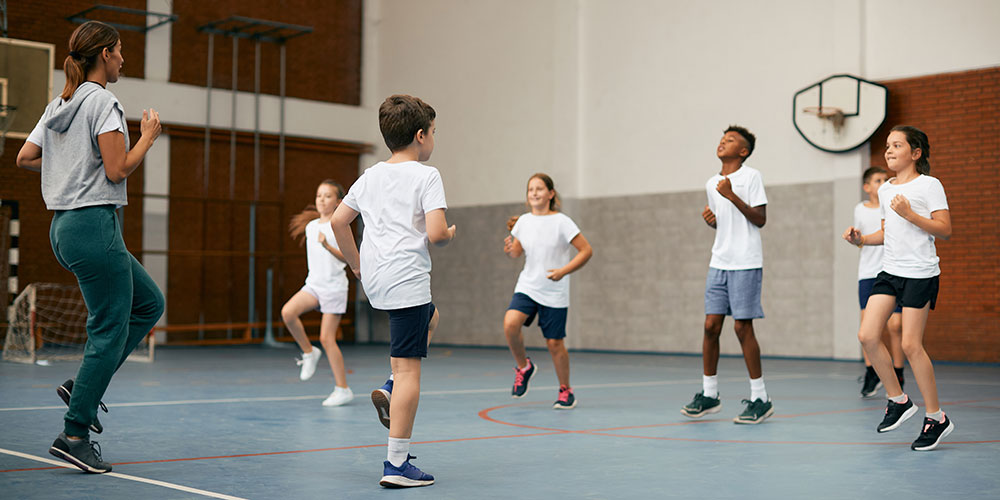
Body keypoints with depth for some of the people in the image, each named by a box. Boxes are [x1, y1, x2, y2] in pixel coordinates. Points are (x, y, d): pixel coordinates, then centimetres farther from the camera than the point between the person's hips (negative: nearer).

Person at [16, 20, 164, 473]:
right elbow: (118, 170, -17)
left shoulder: (59, 105, 15)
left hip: (65, 227, 10)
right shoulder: (102, 101, -11)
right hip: (94, 224, -10)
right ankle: (75, 434, -1)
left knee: (149, 303, 17)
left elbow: (25, 157, 18)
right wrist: (148, 137, -3)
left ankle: (82, 385, 12)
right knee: (110, 330, -4)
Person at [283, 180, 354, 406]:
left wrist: (326, 245, -32)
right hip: (313, 284, 6)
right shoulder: (311, 226, 10)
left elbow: (345, 256, -18)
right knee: (287, 312, -21)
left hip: (334, 287, -6)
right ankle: (309, 352, 2)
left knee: (326, 338, -7)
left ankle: (343, 389, 5)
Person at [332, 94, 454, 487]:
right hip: (407, 280, -8)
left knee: (431, 316, 34)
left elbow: (338, 221, 13)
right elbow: (436, 234, -17)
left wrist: (356, 263, 23)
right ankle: (397, 464, -6)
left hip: (374, 279, 8)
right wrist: (451, 234, 5)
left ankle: (391, 390, 17)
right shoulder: (426, 176, -7)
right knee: (408, 369, -5)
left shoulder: (370, 176, 12)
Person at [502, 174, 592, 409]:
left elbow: (586, 251, -9)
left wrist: (563, 271, -20)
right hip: (527, 287, 3)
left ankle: (566, 391, 22)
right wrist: (510, 249, -7)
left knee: (554, 343, 0)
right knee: (510, 323, -23)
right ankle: (524, 367, 4)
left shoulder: (561, 222, -10)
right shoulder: (523, 221, 3)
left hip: (554, 293, -3)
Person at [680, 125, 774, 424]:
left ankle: (760, 399, 4)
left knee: (742, 327, -6)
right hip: (719, 263, 6)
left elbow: (760, 219, -10)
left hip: (746, 263, -6)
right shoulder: (711, 184, 15)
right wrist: (710, 219, 3)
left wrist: (733, 196, -18)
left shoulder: (751, 177, -4)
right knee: (711, 325, 2)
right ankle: (709, 394, 12)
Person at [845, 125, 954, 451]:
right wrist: (862, 239, 7)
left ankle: (936, 417, 6)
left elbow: (945, 230, -12)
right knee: (867, 336, -5)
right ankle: (898, 400, 14)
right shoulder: (885, 190, 15)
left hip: (920, 274, -7)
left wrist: (909, 214, -20)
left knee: (910, 345, -8)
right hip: (889, 271, 7)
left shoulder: (929, 185, -6)